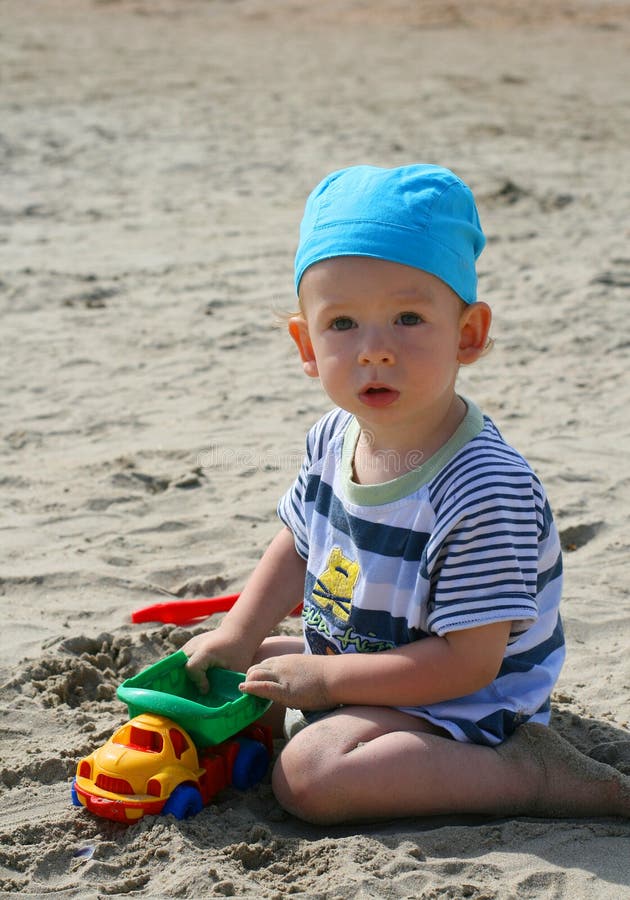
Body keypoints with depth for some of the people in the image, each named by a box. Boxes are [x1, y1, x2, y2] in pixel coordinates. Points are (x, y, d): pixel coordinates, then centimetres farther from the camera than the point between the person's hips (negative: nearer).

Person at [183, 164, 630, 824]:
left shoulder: (486, 492, -31)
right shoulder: (335, 438, -6)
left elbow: (468, 662, -28)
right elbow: (298, 544, 13)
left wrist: (325, 678, -23)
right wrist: (237, 637, 3)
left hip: (461, 709, -9)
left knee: (307, 773, -27)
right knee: (234, 678, 19)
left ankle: (530, 776, -18)